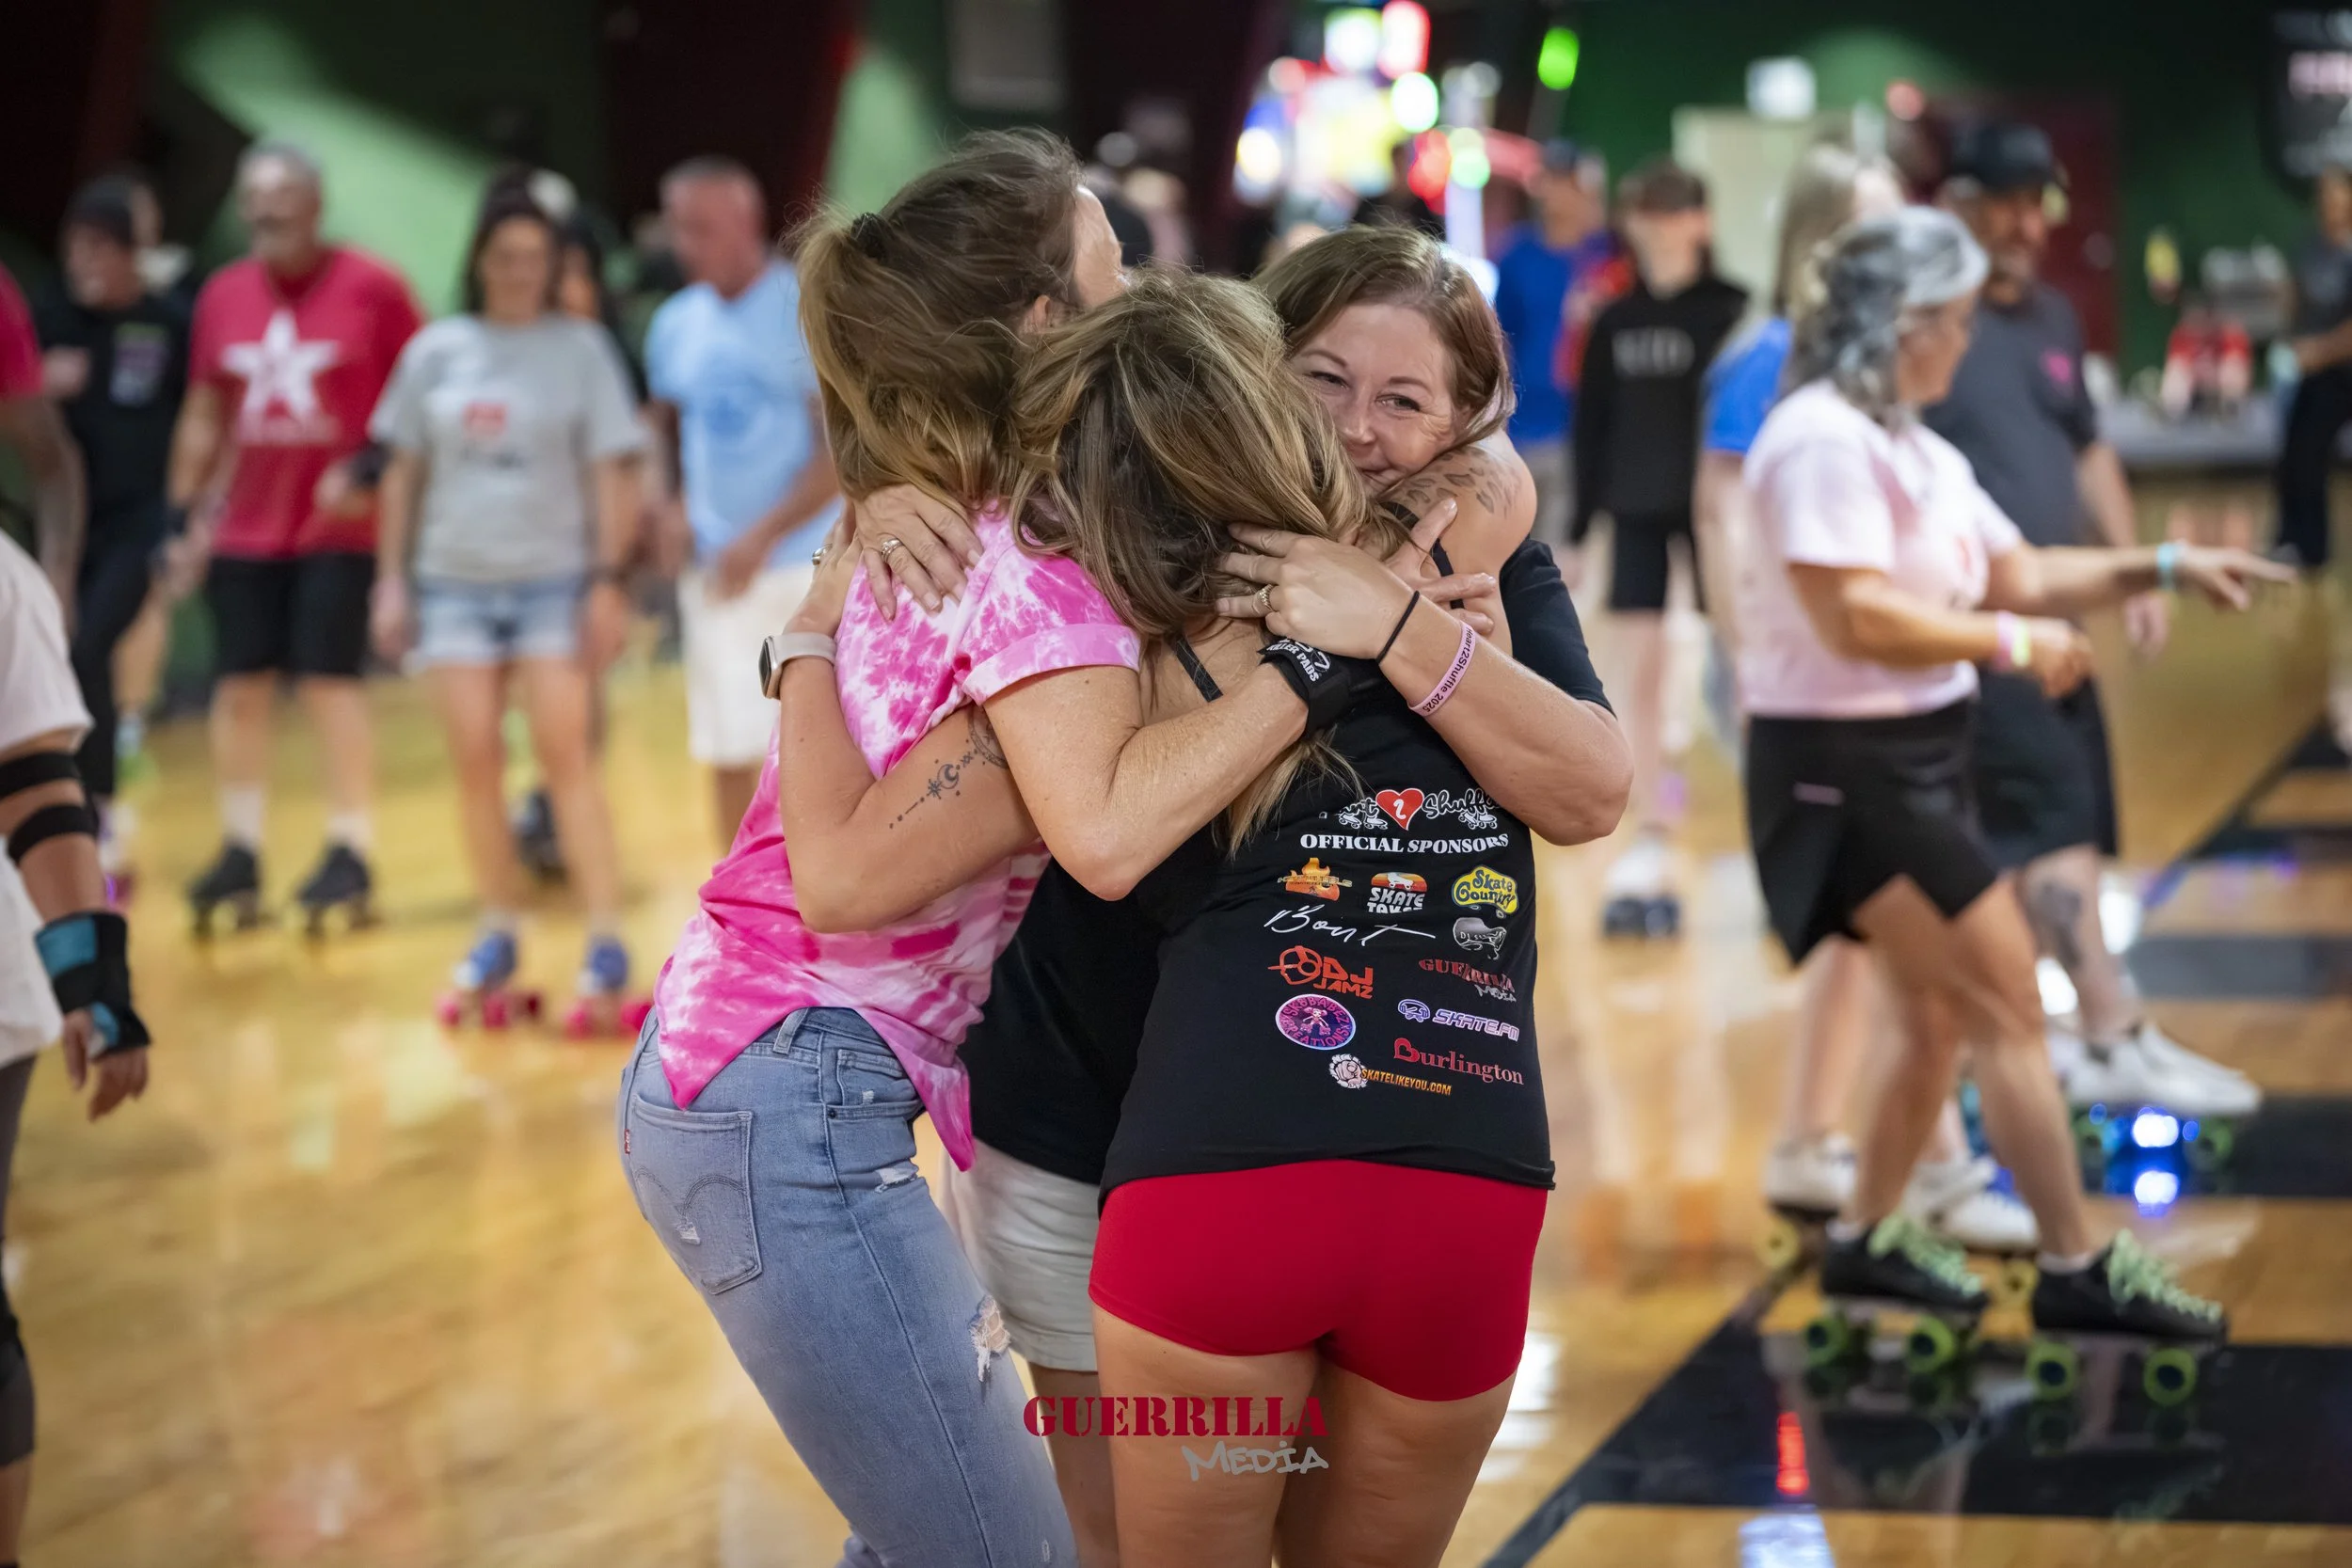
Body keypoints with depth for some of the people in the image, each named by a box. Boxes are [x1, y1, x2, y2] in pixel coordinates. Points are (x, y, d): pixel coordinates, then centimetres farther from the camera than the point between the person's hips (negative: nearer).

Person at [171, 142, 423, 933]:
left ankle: (350, 854, 5)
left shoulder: (372, 288, -6)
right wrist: (186, 510, 10)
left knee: (332, 682, -5)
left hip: (339, 528, -4)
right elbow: (204, 413, 14)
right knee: (240, 686, 5)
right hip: (243, 532, 4)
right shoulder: (223, 294, 8)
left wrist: (370, 468, -16)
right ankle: (240, 853, 15)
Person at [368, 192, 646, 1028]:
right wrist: (391, 579, 7)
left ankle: (606, 944, -7)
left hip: (552, 579, -3)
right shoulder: (435, 351, 6)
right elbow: (403, 471, 11)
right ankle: (497, 935, 14)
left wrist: (608, 579, -8)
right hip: (454, 580, 3)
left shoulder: (581, 348, 0)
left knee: (565, 754, -9)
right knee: (476, 762, 3)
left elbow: (611, 473, -2)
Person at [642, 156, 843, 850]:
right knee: (729, 754, 5)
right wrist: (674, 506, 1)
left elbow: (841, 452, -11)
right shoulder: (676, 324, 9)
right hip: (715, 573, 5)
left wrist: (763, 538, -18)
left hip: (809, 564, -5)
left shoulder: (808, 310, -8)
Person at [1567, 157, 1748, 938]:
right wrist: (1577, 532, 8)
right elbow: (1593, 427, 10)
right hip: (1637, 515, 3)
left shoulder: (1732, 312, -3)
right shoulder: (1614, 322, 7)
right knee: (1641, 674, 2)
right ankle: (1647, 856, 7)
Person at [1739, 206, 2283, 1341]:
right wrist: (2012, 642, -15)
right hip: (1845, 768, -10)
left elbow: (2017, 574, 19)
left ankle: (1866, 1240, 32)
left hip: (1913, 764, 10)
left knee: (1941, 1022, 17)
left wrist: (2163, 566, 11)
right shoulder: (1825, 440, -18)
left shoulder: (1916, 452, 15)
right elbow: (1856, 617, -25)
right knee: (2004, 1003, -9)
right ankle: (2076, 1271, -5)